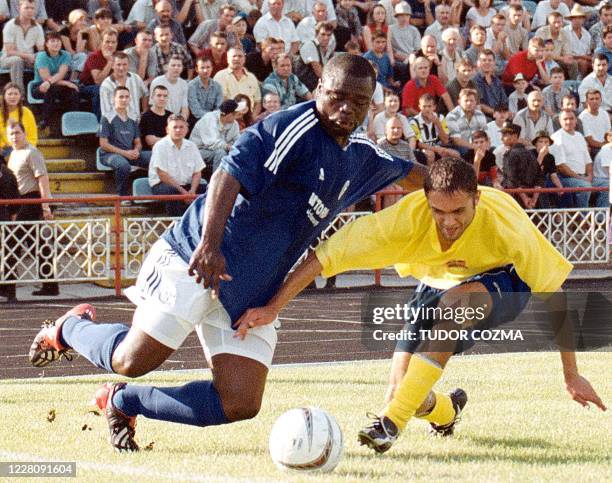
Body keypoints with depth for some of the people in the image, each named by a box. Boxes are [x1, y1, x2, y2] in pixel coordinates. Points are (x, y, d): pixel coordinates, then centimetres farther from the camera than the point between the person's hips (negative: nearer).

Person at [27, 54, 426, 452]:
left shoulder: (363, 159, 12)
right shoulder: (294, 128, -14)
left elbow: (410, 175, 34)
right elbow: (231, 173, -28)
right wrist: (210, 243, -40)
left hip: (252, 294, 7)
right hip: (198, 261, -7)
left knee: (240, 405, -7)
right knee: (133, 362, -11)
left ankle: (122, 401, 12)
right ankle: (72, 328, 24)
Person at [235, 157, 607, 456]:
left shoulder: (505, 223, -35)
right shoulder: (406, 218, -33)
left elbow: (555, 290, -25)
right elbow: (326, 256, -30)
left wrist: (572, 375, -22)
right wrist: (273, 308, -35)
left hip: (501, 285, -3)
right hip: (437, 287, 3)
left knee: (455, 302, -38)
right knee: (400, 391, -10)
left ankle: (393, 421, -32)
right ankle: (447, 410, 30)